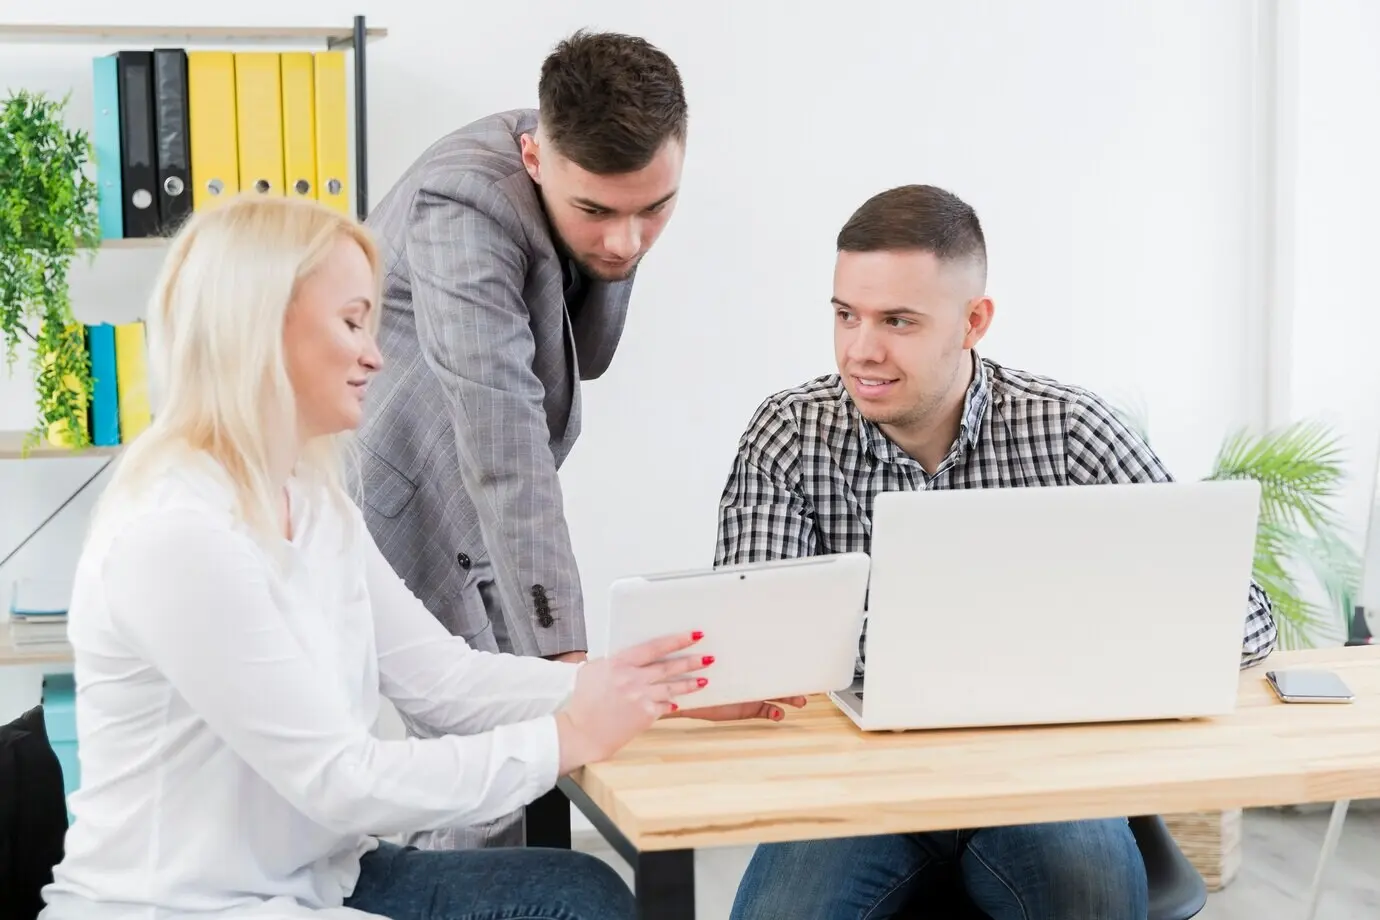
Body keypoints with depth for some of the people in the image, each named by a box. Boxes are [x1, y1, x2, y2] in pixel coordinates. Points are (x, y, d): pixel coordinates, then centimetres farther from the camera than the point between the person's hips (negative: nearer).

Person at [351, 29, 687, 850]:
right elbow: (505, 454, -37)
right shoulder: (464, 210, -30)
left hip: (458, 510, 8)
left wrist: (614, 254, -9)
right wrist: (567, 658, -40)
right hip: (392, 514, -8)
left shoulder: (596, 197, -6)